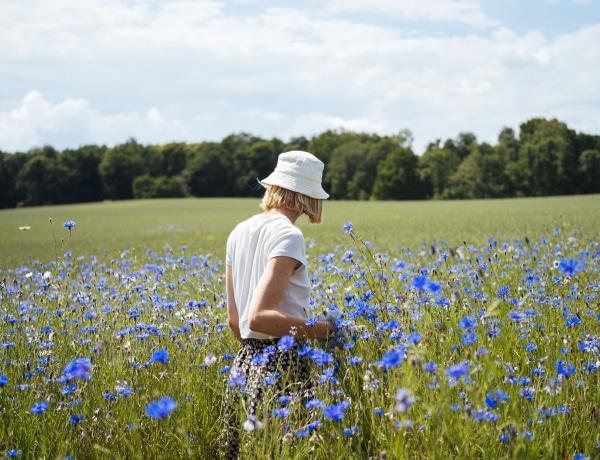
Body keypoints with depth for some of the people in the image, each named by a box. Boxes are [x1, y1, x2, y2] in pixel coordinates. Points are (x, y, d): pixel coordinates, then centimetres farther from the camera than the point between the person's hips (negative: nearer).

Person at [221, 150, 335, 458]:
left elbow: (235, 319, 13)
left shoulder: (240, 233, 9)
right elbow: (259, 316, -23)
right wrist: (321, 330, -16)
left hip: (246, 364, 8)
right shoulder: (288, 236, -14)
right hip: (282, 366, -8)